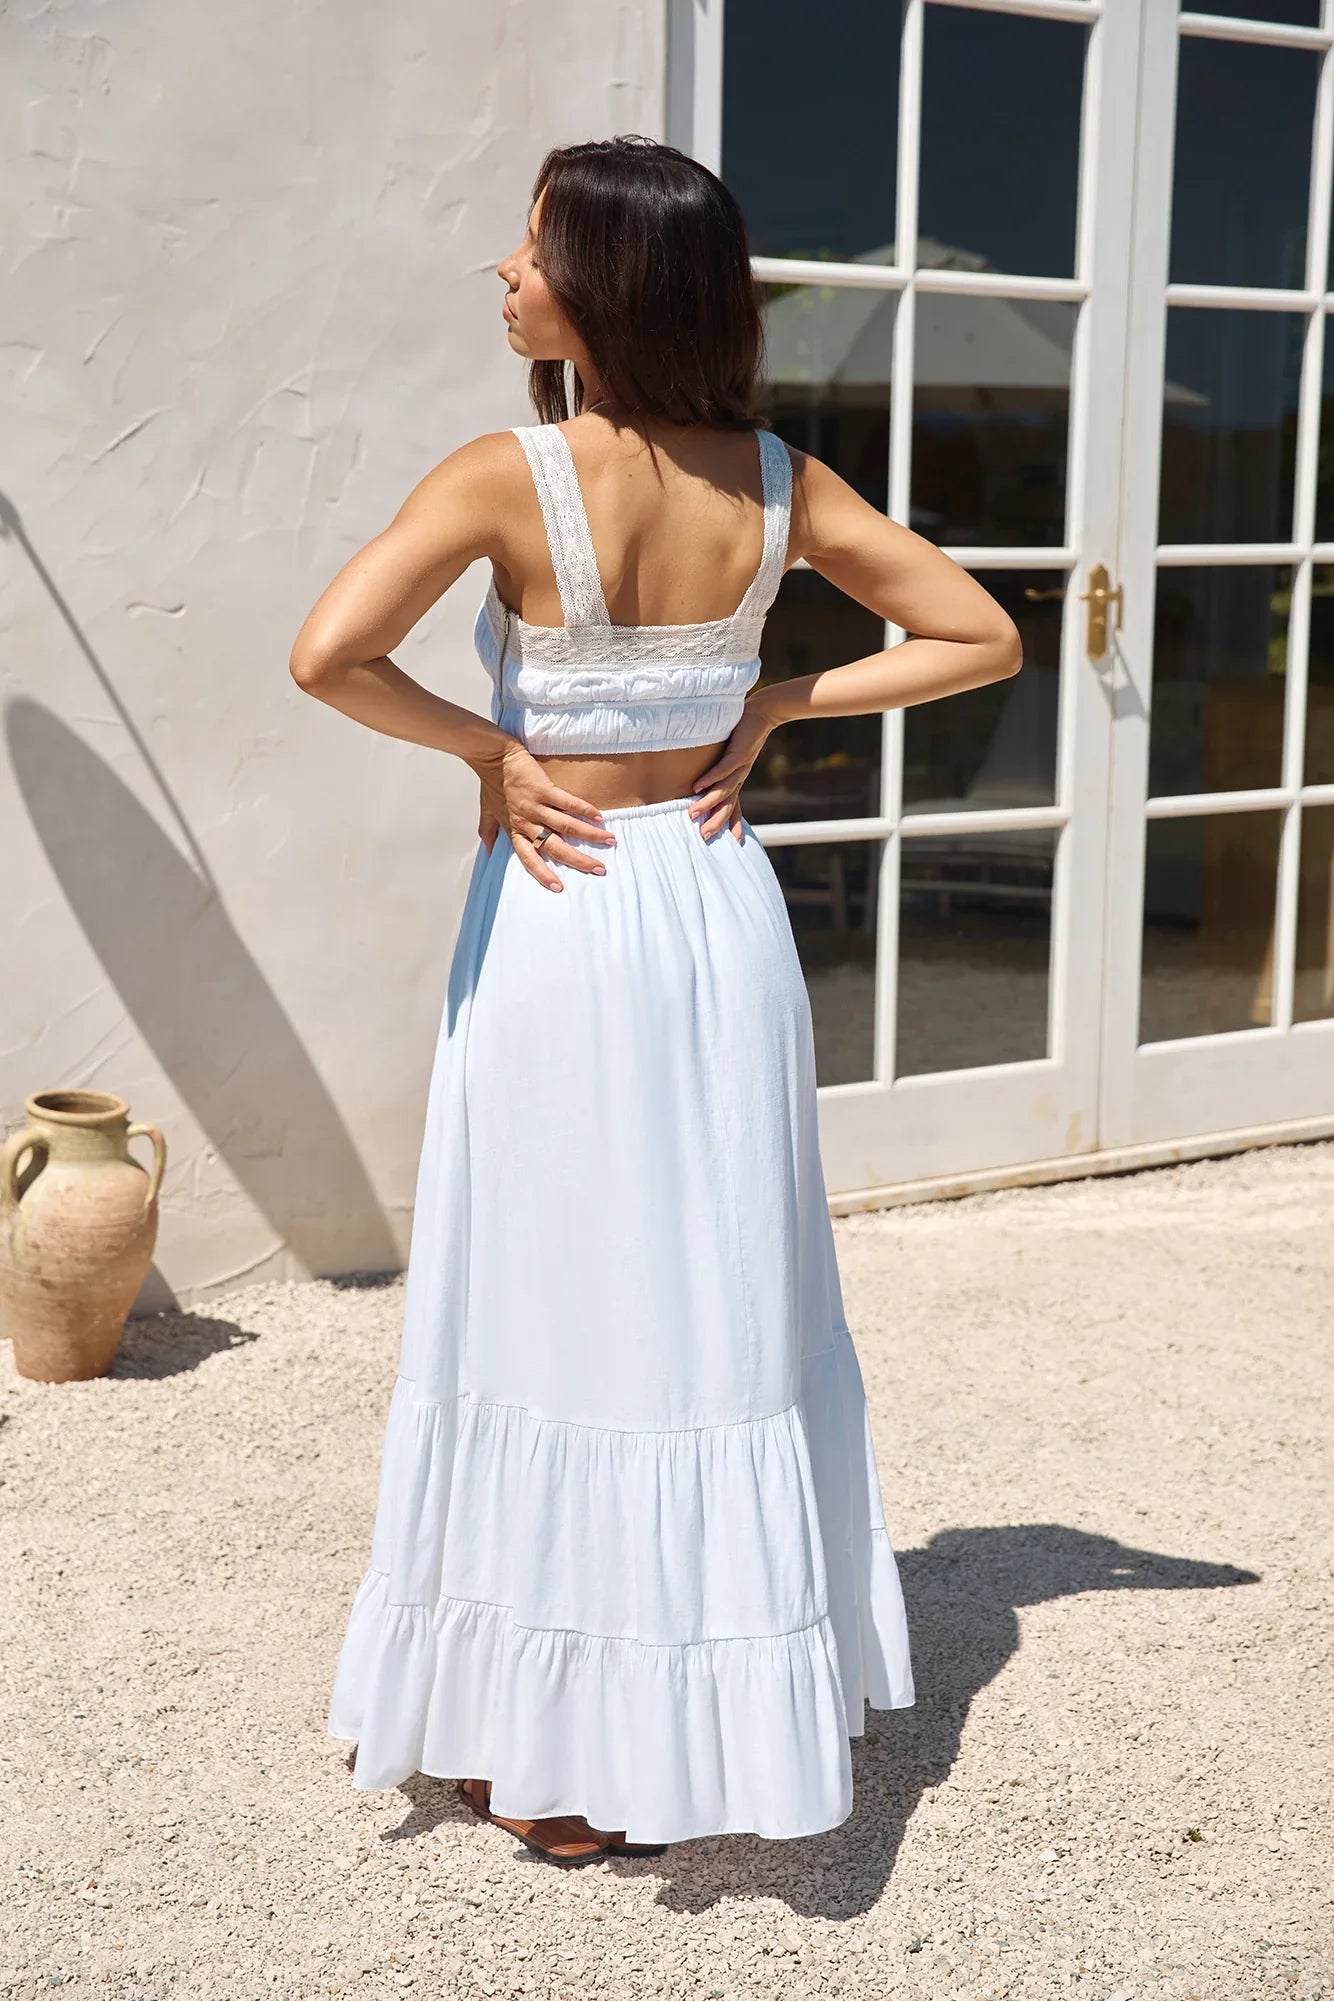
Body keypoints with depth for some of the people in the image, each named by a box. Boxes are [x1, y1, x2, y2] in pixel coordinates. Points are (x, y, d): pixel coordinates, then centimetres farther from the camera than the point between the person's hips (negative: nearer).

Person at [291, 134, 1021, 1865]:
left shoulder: (509, 478, -14)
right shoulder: (777, 484, -1)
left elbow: (327, 654, -25)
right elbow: (979, 637, 3)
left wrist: (489, 750, -10)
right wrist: (774, 708, 3)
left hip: (556, 926, -4)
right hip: (721, 910, 4)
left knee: (557, 1319, 7)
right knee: (727, 1315, 15)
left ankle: (565, 1758, 18)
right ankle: (733, 1710, 29)